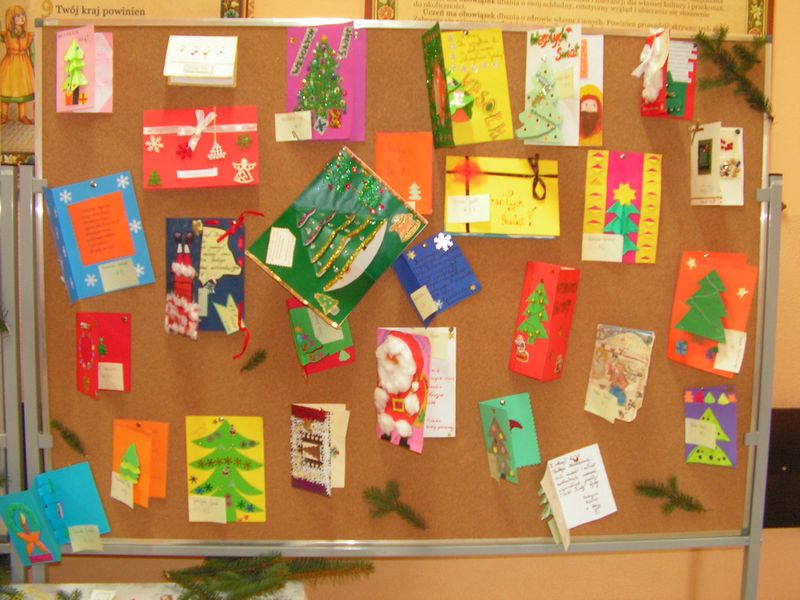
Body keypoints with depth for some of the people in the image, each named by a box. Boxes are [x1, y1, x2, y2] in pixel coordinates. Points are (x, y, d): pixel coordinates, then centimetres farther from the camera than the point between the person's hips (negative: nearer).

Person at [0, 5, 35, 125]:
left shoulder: (28, 36, -1)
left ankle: (21, 115, 21)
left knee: (22, 88, 9)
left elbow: (32, 53, 3)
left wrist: (34, 67, 4)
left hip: (23, 65, 2)